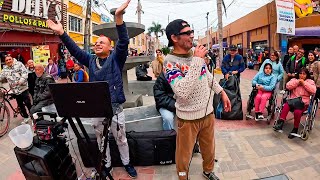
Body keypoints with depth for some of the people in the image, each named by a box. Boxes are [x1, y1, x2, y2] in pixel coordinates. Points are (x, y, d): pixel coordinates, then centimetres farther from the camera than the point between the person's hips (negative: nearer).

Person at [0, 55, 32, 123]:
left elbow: (25, 73, -13)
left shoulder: (19, 64, -3)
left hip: (23, 88, -5)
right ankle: (26, 117, 25)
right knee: (20, 105, 12)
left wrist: (21, 81, -25)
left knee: (28, 103, -4)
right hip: (15, 90, 5)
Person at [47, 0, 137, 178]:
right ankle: (107, 165, 38)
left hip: (115, 108, -4)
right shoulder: (91, 60, 9)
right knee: (101, 139, 18)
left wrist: (119, 17, -33)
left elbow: (123, 42, -18)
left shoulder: (116, 58, -4)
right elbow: (75, 50, 6)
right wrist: (61, 33, -7)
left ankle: (127, 163, 33)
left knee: (121, 139, 11)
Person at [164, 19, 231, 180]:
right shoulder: (170, 62, -21)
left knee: (209, 147, 25)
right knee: (185, 153, 14)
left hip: (208, 111, 6)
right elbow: (182, 92, -36)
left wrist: (222, 92, 15)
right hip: (188, 117, -6)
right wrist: (197, 60, -31)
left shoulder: (196, 52, 0)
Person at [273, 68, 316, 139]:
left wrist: (304, 83, -7)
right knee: (286, 106, -33)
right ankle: (280, 122, -34)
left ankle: (295, 129, -13)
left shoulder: (310, 81, 12)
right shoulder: (294, 79, 16)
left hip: (303, 103, -2)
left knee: (297, 112, -31)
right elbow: (288, 86, -3)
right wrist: (298, 82, -7)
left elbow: (313, 90, -6)